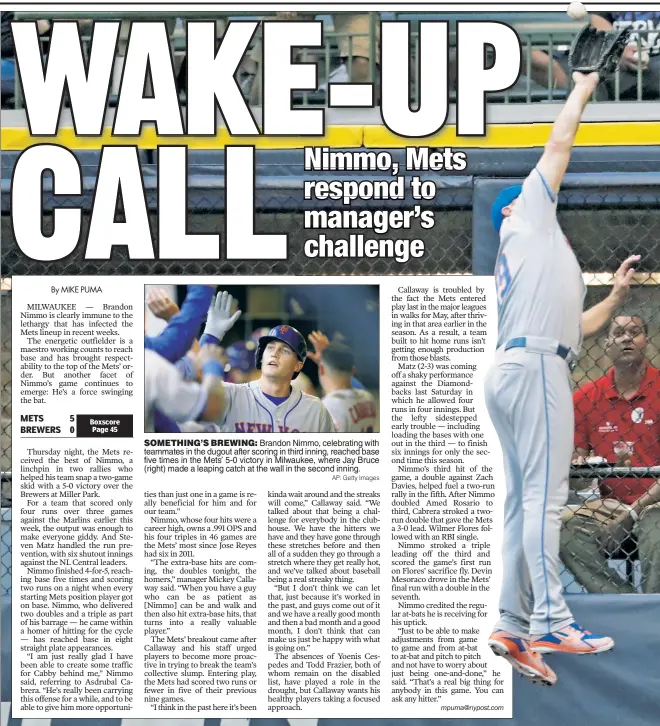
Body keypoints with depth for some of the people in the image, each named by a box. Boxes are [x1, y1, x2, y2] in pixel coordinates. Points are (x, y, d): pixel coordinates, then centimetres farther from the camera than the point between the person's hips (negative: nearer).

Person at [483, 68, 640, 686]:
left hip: (513, 369, 9)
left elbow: (576, 327, 33)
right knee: (545, 495, -16)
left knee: (524, 501, 3)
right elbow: (560, 142, 12)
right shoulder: (528, 214, 13)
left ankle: (513, 625, 0)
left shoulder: (517, 267, 33)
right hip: (534, 366, -9)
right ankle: (550, 622, -21)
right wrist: (583, 87, 25)